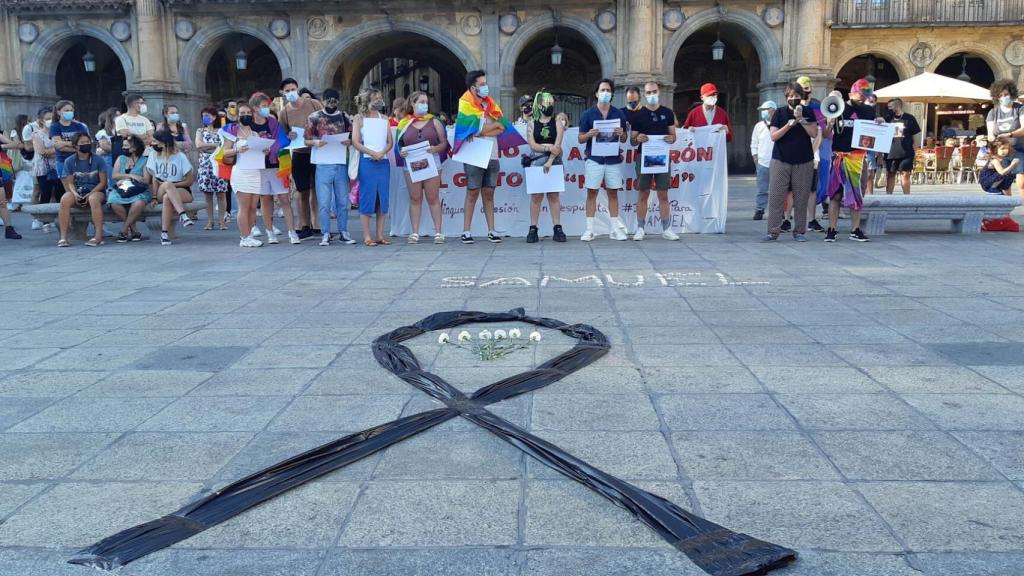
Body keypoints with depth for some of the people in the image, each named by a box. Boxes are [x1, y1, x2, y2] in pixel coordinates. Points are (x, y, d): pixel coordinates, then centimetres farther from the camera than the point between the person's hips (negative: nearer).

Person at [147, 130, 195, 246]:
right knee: (167, 184, -34)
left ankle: (164, 233, -38)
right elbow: (153, 179, 1)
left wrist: (172, 185, -12)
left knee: (167, 198, -36)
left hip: (182, 190, -2)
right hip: (160, 193, 2)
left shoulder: (180, 157, -3)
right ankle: (183, 215, -50)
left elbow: (190, 181, -4)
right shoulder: (153, 156, 6)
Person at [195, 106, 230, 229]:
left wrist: (206, 148, -7)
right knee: (208, 194, 3)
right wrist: (216, 145, -6)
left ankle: (223, 221, 1)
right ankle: (210, 221, 8)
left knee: (221, 194, -3)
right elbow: (198, 145, -4)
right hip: (205, 165, 2)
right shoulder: (200, 130, 11)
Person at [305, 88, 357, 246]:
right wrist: (315, 142, -16)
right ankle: (325, 234, 7)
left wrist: (349, 141, -9)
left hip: (342, 164, 2)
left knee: (343, 201, 7)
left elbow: (352, 137, 13)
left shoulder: (344, 117, 10)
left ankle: (343, 232, 16)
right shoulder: (314, 118, 5)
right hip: (323, 165, -2)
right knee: (324, 202, -1)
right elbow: (306, 140, 5)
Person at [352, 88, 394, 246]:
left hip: (383, 162, 4)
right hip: (367, 162, -4)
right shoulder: (359, 119, 4)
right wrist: (372, 153, -16)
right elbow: (355, 142, -5)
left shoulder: (384, 118, 15)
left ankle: (380, 234, 9)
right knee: (367, 197, -4)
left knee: (382, 197, 3)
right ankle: (367, 236, -1)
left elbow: (390, 141, 9)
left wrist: (382, 152, -10)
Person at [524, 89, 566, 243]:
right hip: (537, 162, 0)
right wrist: (548, 147, -15)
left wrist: (550, 161, -17)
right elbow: (532, 145, -3)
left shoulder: (557, 124, 6)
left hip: (554, 162, 0)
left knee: (553, 195, 1)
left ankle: (557, 229, 2)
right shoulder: (532, 125, 7)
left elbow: (557, 146, -6)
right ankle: (533, 230, 1)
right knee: (536, 196, -1)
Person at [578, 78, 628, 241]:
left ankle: (615, 229, 12)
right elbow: (581, 139, 4)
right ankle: (589, 229, 4)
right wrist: (589, 135, -17)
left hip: (614, 159, 2)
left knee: (613, 193, 6)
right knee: (592, 193, -1)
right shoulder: (588, 114, 3)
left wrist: (621, 134, -10)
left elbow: (624, 139, 12)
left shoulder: (619, 114, 8)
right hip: (594, 159, -2)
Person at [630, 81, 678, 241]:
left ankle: (666, 229, 9)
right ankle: (640, 229, 8)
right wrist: (637, 139, -16)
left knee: (663, 194, 3)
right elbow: (633, 141, 7)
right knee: (643, 194, 1)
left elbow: (673, 135, 12)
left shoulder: (668, 113, 8)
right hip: (644, 157, -1)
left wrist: (671, 139, -11)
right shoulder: (638, 115, 4)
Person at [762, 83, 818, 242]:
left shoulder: (808, 112, 6)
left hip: (804, 162, 1)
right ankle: (773, 231, 0)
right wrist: (789, 125, -16)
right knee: (776, 196, -4)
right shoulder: (780, 113, 4)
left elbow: (814, 134, -3)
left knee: (801, 199, 2)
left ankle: (799, 231, 11)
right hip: (781, 160, -1)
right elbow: (774, 136, -3)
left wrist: (801, 119, -14)